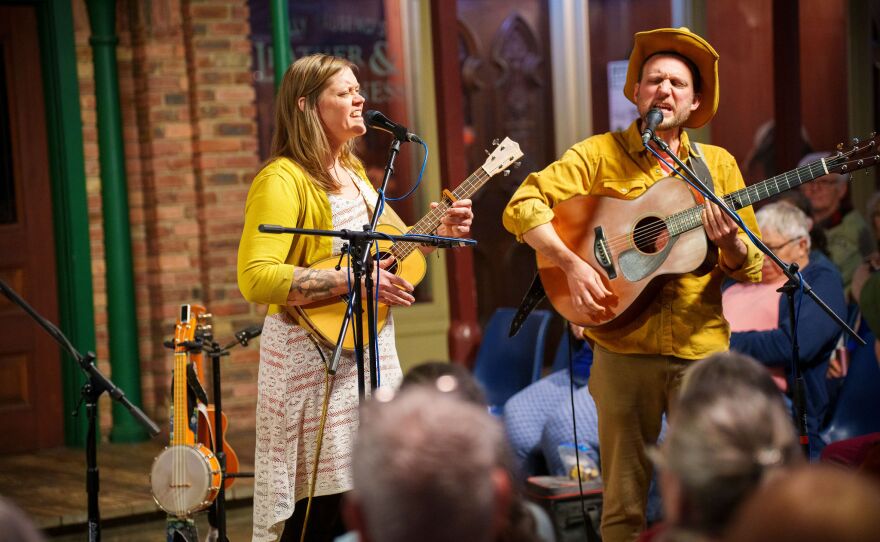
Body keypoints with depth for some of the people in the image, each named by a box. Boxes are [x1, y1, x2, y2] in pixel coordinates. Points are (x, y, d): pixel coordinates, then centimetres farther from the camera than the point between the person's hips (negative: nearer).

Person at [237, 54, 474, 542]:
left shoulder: (352, 171, 14)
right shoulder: (283, 180, -14)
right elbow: (255, 278, -24)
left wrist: (438, 233, 9)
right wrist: (353, 281, -24)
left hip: (371, 353, 8)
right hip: (316, 361, -8)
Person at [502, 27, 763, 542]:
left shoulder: (718, 164, 10)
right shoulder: (601, 154, 3)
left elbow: (752, 270, 9)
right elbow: (521, 208, -7)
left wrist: (730, 243, -14)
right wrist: (571, 263, -20)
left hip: (702, 350, 2)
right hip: (624, 350, -2)